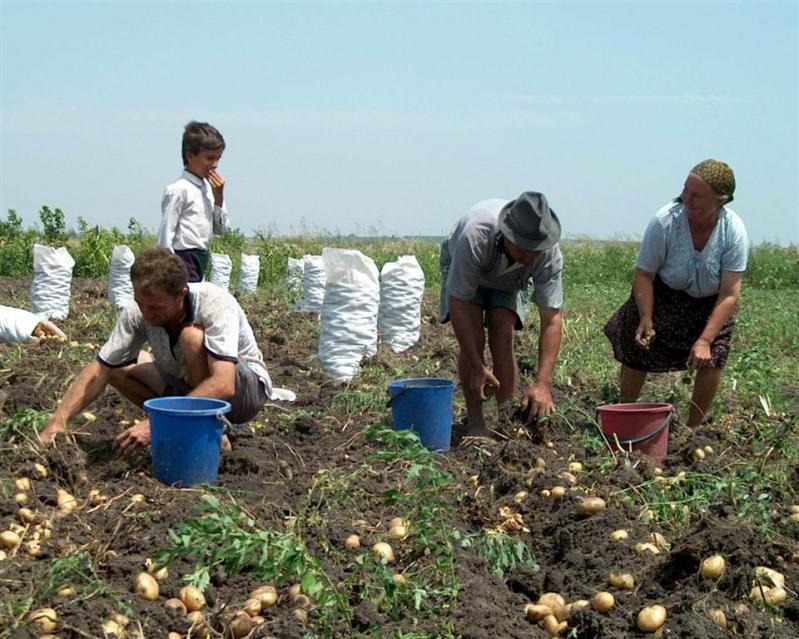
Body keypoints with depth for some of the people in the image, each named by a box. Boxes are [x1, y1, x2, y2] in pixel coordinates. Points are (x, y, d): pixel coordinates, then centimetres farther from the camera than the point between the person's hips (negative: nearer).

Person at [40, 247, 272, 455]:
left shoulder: (215, 304, -32)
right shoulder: (137, 313, -17)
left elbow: (223, 386, -42)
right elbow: (100, 370, -12)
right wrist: (58, 420, -26)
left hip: (248, 390, -6)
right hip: (190, 386, 6)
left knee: (192, 336, -32)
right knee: (116, 364, -9)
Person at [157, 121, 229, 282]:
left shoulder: (208, 188, 11)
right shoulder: (178, 190, -12)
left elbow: (220, 229, 16)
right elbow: (166, 233, -13)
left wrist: (219, 197, 2)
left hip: (201, 257, 9)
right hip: (184, 260, -9)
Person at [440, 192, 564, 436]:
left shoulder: (550, 254, -36)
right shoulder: (475, 237, -44)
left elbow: (551, 319, -33)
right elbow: (458, 305, -36)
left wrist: (543, 382, -42)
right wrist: (477, 367, -37)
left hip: (510, 280, 2)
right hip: (461, 270, -2)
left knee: (503, 338, -18)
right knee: (472, 338, -20)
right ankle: (474, 420, -9)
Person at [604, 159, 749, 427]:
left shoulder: (734, 231, -27)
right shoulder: (664, 222, -30)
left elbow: (730, 293, -27)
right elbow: (644, 275, -21)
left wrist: (705, 340, -34)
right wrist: (646, 320, -34)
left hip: (709, 302, 1)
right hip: (663, 296, -1)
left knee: (712, 358, -12)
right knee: (637, 354, -2)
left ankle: (694, 428, 7)